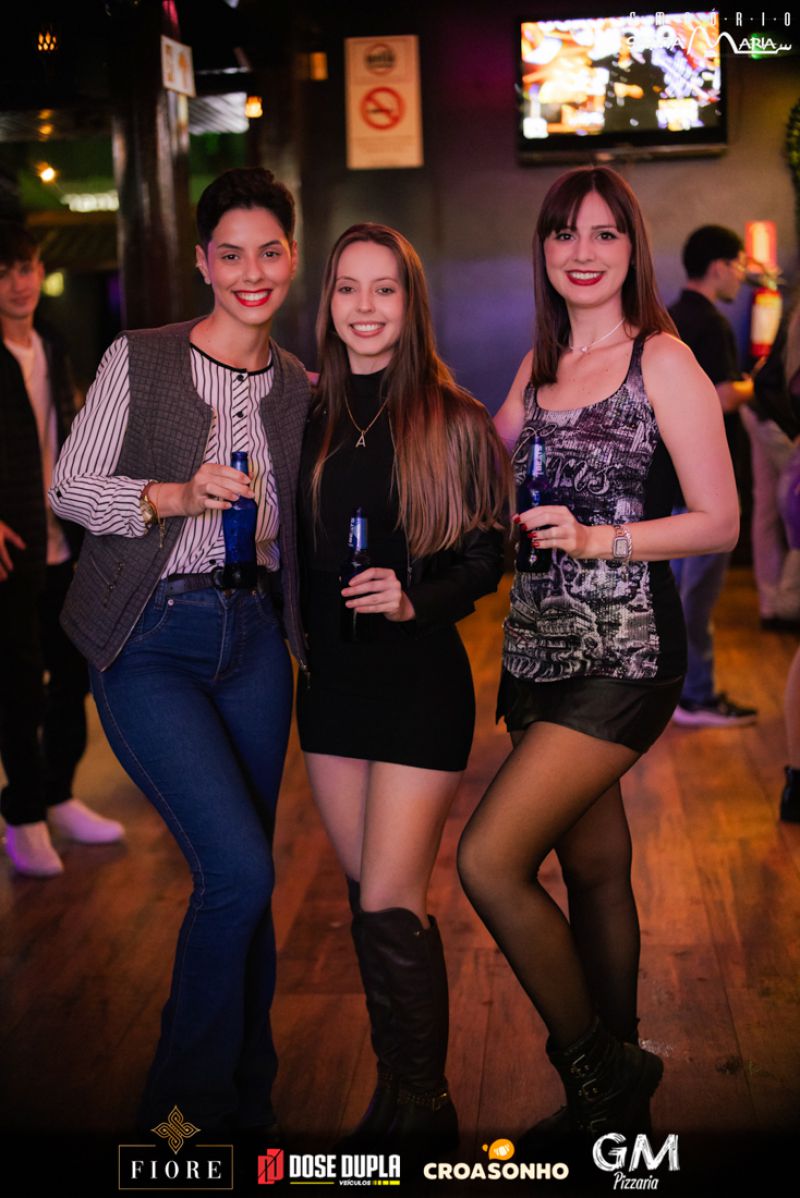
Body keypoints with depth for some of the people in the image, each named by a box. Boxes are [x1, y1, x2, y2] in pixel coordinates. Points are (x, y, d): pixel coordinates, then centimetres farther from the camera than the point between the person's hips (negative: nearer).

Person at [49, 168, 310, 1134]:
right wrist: (175, 494, -20)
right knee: (239, 869, -14)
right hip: (149, 643, -4)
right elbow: (70, 487, -5)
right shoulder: (139, 361, -3)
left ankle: (244, 1097, 30)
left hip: (252, 639, 5)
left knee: (242, 880, 10)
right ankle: (187, 1098, 10)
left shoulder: (301, 390, 9)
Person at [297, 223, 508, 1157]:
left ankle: (420, 1108, 11)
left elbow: (487, 554, -5)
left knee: (389, 902, -8)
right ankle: (399, 1092, 28)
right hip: (329, 678, 5)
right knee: (368, 895, 13)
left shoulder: (452, 420, -5)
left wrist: (416, 599, -18)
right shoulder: (309, 414, 7)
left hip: (420, 677, -5)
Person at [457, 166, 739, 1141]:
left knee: (489, 859, -14)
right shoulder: (539, 363, 14)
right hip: (539, 651, 7)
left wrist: (599, 538, -20)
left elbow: (721, 522, -8)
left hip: (624, 658, -7)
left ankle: (595, 1065, 7)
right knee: (592, 869, 14)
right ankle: (618, 1093, 29)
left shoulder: (663, 361, -5)